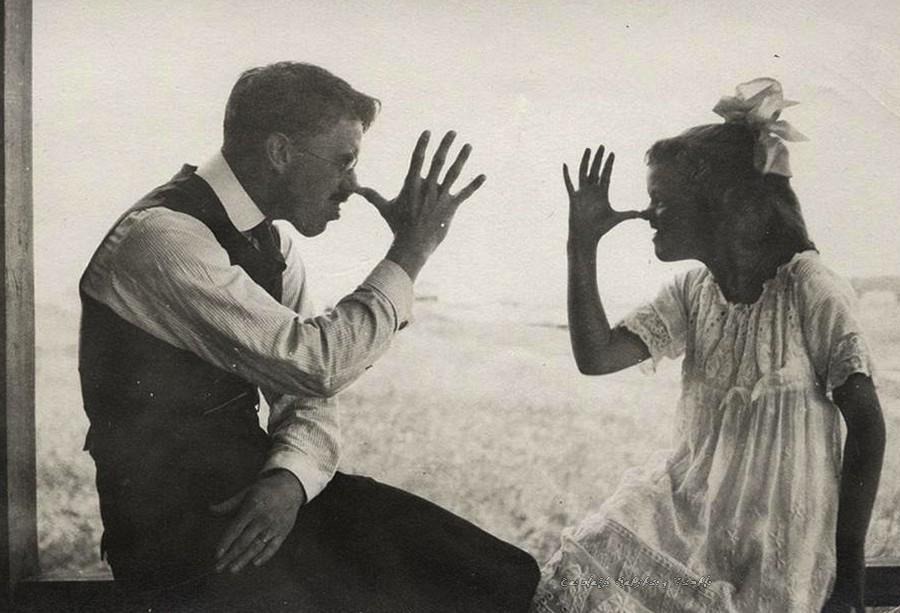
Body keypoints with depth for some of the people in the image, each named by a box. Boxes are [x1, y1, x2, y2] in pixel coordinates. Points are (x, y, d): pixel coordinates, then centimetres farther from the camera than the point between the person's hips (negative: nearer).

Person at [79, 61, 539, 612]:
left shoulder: (274, 235, 7)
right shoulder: (162, 239, -20)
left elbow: (306, 395, 6)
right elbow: (317, 365, -25)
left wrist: (287, 480, -15)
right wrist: (410, 252, -15)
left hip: (256, 485, 7)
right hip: (172, 529, -7)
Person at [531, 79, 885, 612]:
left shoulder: (811, 291, -14)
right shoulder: (691, 293, 2)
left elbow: (867, 427, -11)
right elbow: (596, 358, -6)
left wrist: (849, 565, -11)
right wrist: (583, 245, -11)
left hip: (778, 539, -4)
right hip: (689, 505, 5)